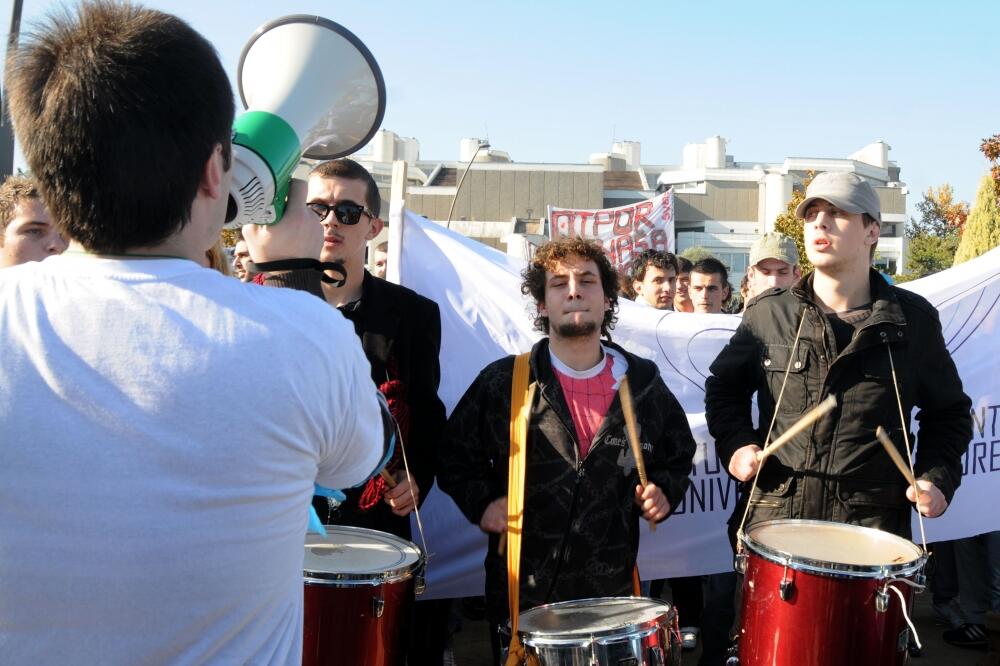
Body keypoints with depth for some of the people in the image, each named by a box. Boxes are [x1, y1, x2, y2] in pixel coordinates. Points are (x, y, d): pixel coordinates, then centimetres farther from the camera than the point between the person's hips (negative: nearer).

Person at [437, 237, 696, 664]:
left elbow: (679, 454, 16)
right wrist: (481, 502, -10)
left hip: (612, 595, 2)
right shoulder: (502, 383, -5)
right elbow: (454, 457, 5)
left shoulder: (644, 384, 2)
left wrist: (663, 490, -2)